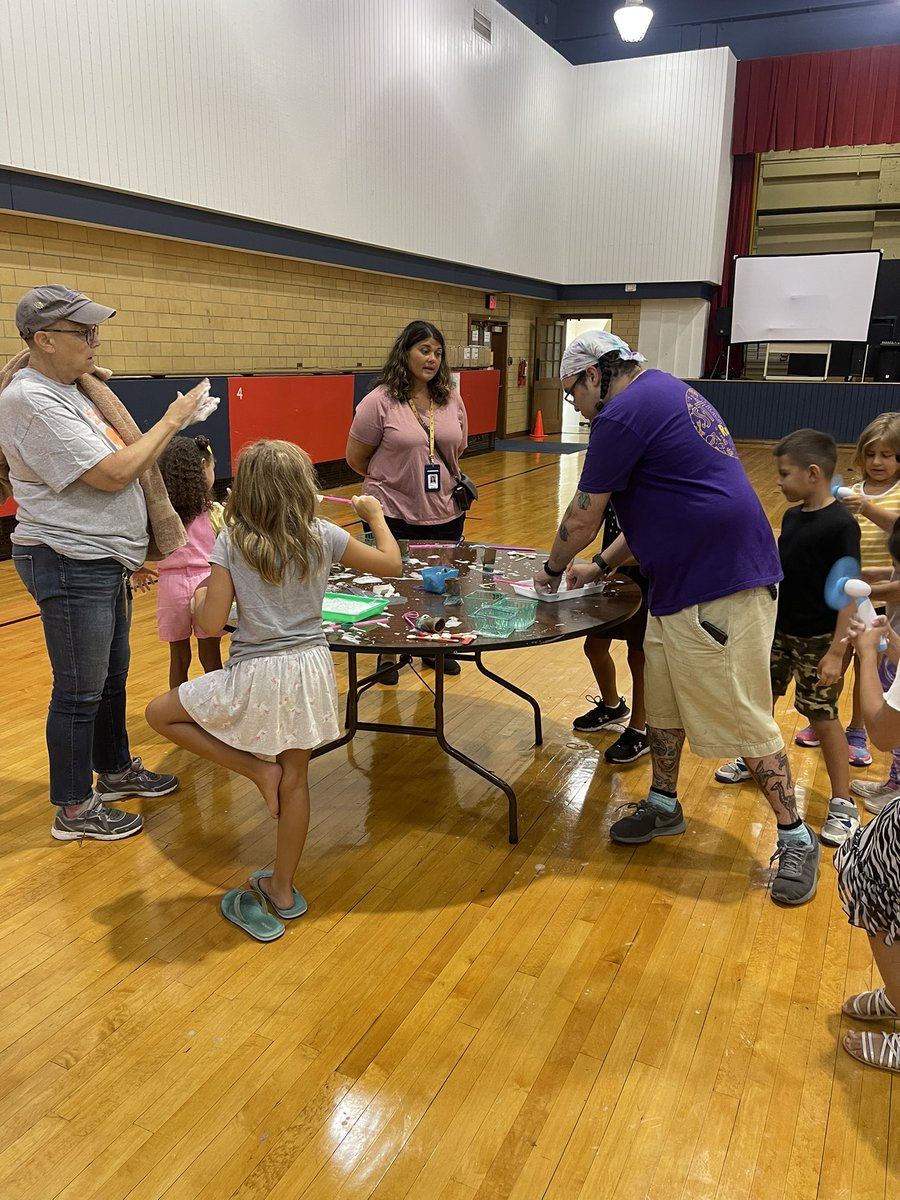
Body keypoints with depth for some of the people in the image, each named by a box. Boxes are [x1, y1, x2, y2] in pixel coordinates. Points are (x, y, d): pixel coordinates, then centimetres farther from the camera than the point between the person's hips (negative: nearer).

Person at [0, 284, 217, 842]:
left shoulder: (73, 389, 11)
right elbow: (112, 474, -23)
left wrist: (128, 551, 19)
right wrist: (171, 421, -14)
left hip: (104, 562, 10)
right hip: (70, 567, -9)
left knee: (112, 674, 21)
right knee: (80, 692, 2)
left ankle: (115, 770, 40)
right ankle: (74, 809, 18)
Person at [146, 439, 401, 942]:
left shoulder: (230, 542, -10)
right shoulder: (323, 536, -5)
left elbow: (212, 622, -11)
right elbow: (390, 563, 7)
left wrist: (199, 596, 11)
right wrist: (375, 514, 22)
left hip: (256, 676, -3)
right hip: (309, 670, 4)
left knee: (161, 713, 18)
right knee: (296, 780, 17)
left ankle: (256, 768, 12)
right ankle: (283, 890, 31)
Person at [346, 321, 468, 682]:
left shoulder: (451, 400, 5)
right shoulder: (379, 401, -11)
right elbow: (355, 458, -4)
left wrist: (453, 480, 7)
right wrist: (393, 481, 6)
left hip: (445, 516, 5)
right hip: (394, 517, -4)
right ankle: (387, 655, 27)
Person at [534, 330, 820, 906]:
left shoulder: (623, 414, -14)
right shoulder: (668, 393, 18)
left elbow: (582, 519, -8)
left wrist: (554, 568, 11)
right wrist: (601, 567, 20)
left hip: (721, 588, -10)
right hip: (681, 583, 10)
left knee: (744, 719, -1)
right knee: (663, 700, 17)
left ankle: (796, 837, 14)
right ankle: (663, 805, 32)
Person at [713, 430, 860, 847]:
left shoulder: (840, 525, -21)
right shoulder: (792, 516, 2)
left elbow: (850, 593, -21)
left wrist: (836, 651, -23)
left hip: (816, 641, -7)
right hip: (777, 631, 7)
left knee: (823, 717, 1)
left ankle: (843, 804, 16)